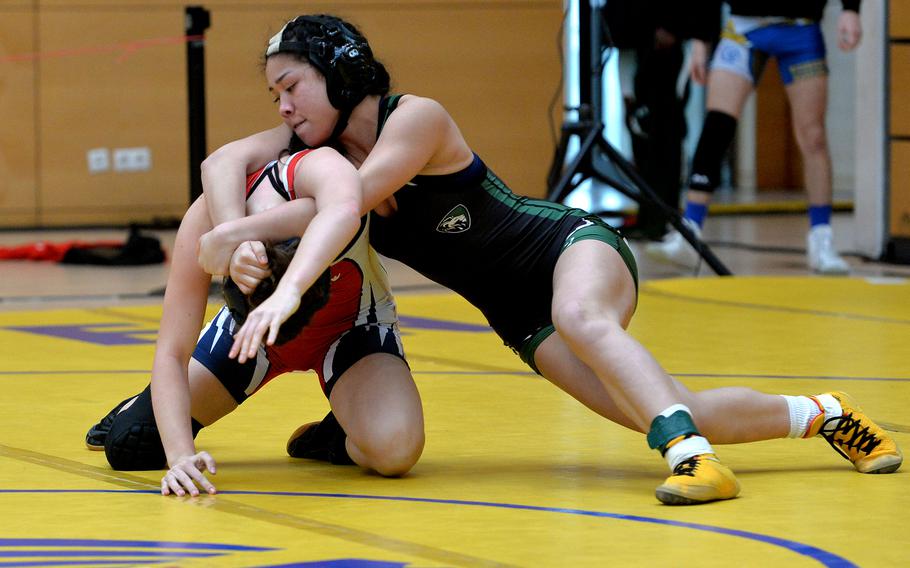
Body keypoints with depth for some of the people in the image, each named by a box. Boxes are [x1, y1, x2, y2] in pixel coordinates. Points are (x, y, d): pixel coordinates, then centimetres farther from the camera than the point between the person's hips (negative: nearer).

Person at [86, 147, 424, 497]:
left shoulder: (317, 170, -40)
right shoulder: (204, 222, -32)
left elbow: (345, 212, -66)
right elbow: (171, 354, -31)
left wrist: (288, 292, -78)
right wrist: (180, 455, -44)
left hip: (350, 326, -2)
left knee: (395, 449, -31)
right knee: (129, 445, -4)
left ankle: (335, 440, 6)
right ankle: (148, 406, 35)